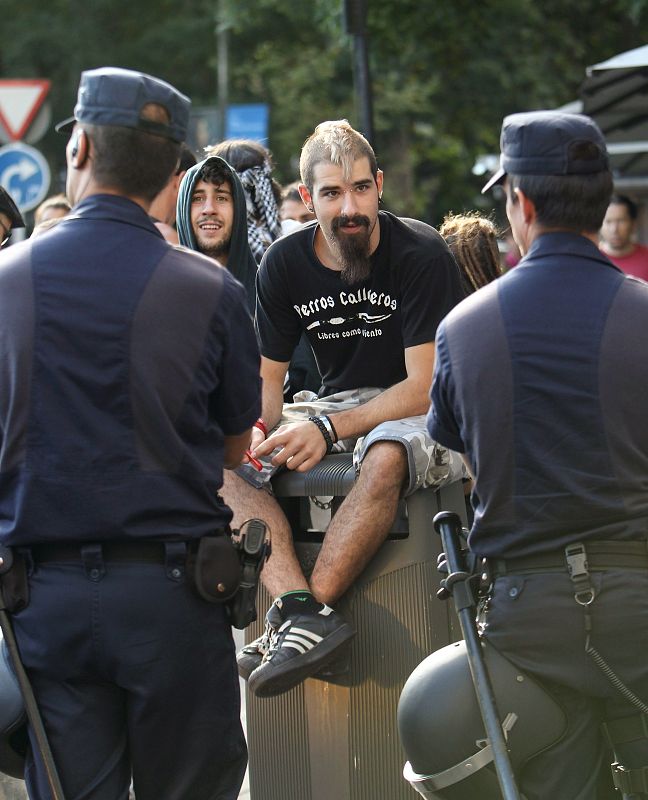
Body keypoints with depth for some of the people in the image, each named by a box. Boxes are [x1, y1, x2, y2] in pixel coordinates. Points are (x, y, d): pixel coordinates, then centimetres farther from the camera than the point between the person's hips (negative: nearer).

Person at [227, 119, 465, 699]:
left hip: (416, 413, -5)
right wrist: (254, 430, -21)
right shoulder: (285, 264, -1)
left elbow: (425, 386, -18)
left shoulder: (422, 254, -16)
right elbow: (267, 377, 4)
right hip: (337, 404, 6)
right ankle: (302, 610, -36)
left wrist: (328, 429, -28)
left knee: (385, 457, -41)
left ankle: (298, 617, -36)